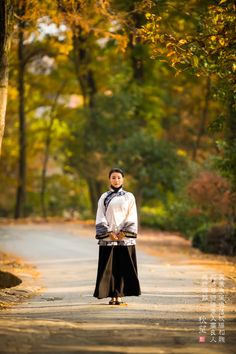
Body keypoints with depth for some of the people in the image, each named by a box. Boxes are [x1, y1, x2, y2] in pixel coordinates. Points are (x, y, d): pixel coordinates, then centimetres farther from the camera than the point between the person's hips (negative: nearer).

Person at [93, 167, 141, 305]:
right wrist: (109, 233, -9)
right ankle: (112, 295, 0)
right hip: (108, 237, 0)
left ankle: (120, 295, 0)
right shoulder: (104, 197, 10)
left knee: (124, 266, -3)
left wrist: (123, 232, -10)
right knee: (109, 267, -3)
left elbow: (132, 217, 2)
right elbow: (100, 218, 3)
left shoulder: (129, 197, 9)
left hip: (125, 237, 0)